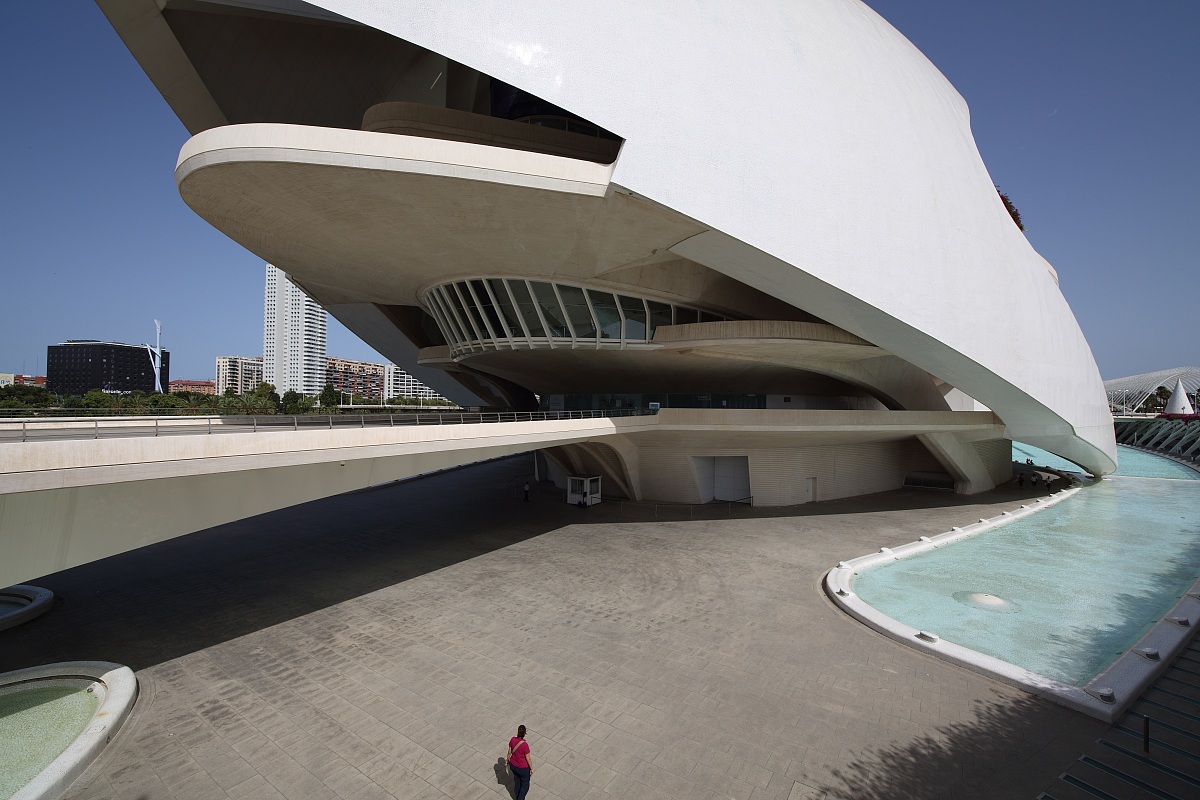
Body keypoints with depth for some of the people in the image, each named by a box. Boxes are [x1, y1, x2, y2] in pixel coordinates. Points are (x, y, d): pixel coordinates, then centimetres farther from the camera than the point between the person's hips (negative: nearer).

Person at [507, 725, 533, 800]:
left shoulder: (512, 739, -22)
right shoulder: (525, 745, -36)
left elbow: (509, 752, -4)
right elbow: (528, 759, -22)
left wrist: (508, 761, 14)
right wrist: (531, 769, -5)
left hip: (513, 765, 5)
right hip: (523, 768, -5)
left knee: (517, 781, 32)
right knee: (525, 784, 23)